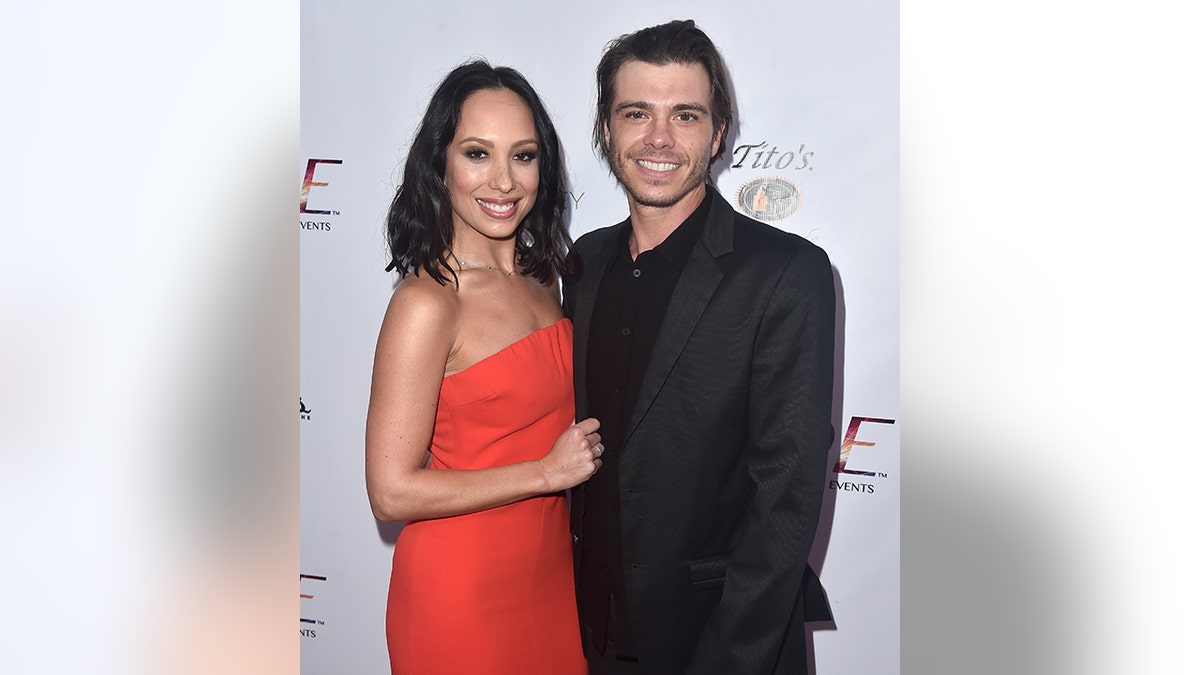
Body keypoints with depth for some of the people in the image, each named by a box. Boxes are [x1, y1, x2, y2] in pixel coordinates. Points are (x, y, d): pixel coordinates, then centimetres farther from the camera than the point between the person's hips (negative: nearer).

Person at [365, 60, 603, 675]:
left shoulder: (542, 276, 3)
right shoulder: (427, 303, -20)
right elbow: (392, 492, -20)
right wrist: (549, 470, -16)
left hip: (549, 570, 7)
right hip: (461, 587, -6)